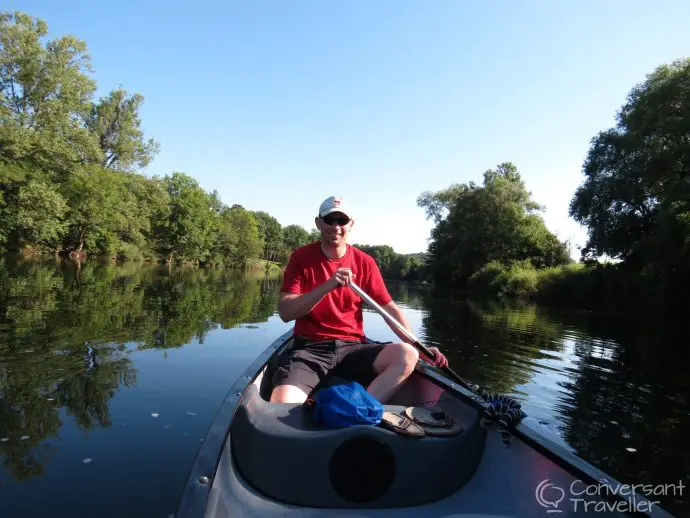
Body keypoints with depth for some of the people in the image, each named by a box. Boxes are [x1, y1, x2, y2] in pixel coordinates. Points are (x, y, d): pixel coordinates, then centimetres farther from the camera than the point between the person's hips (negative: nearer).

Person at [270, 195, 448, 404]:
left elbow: (390, 308, 6)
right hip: (309, 348, -2)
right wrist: (328, 285, -23)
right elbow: (285, 313, -10)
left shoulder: (365, 262, 5)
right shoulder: (301, 257, -1)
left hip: (353, 348, 3)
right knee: (281, 406, -29)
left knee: (407, 355, -23)